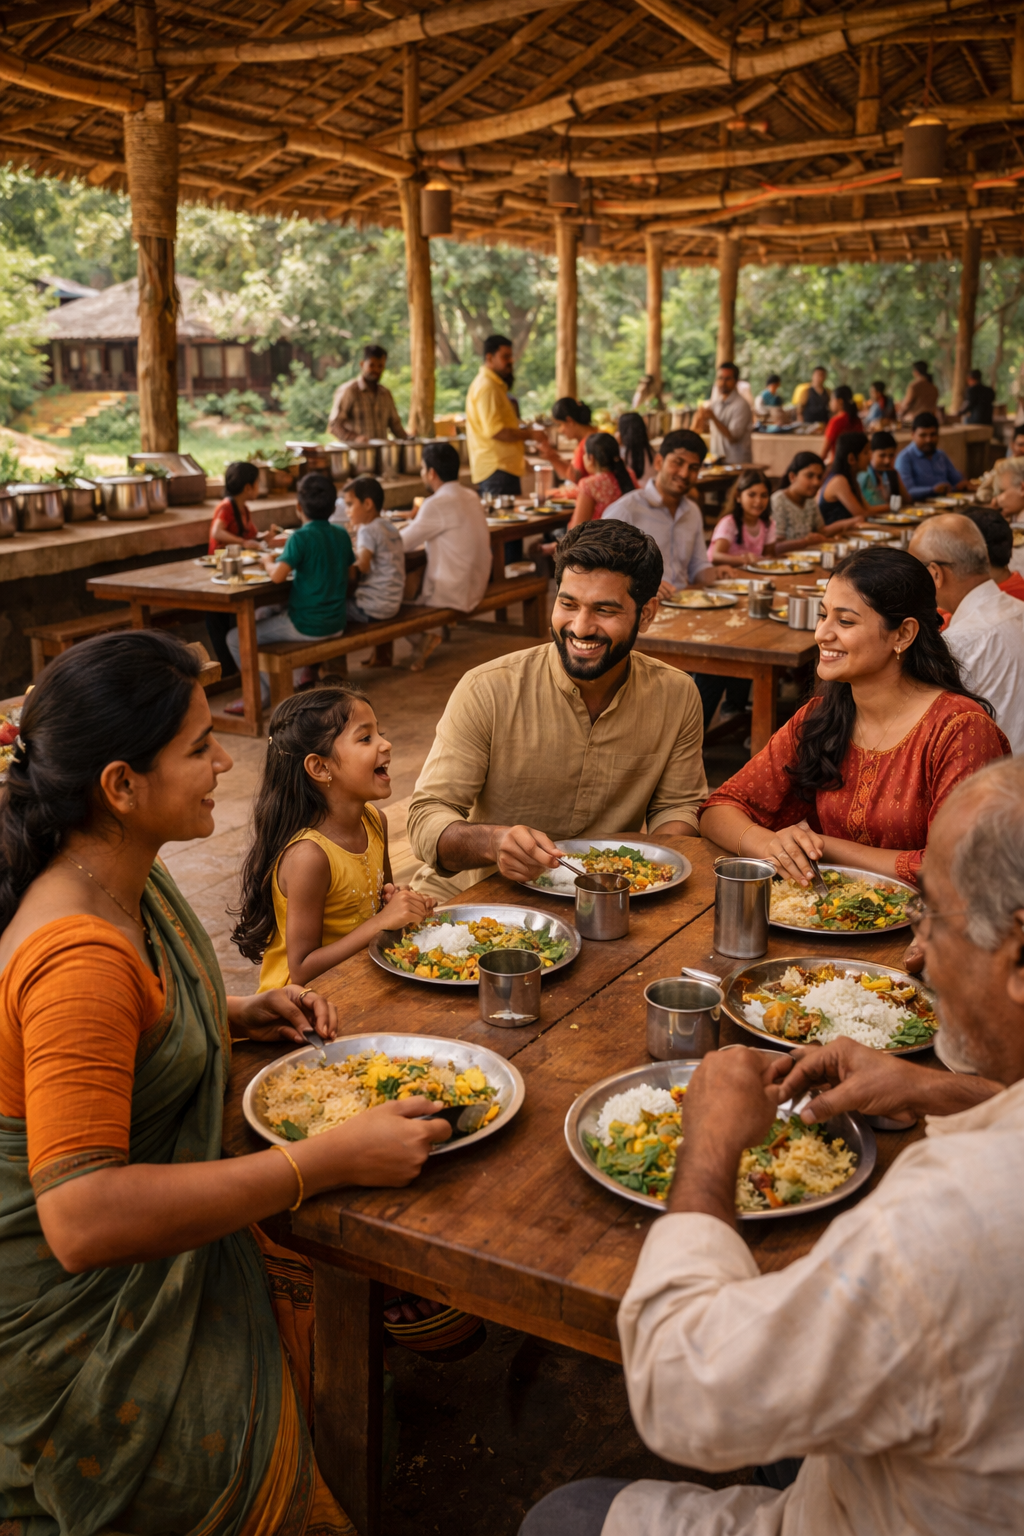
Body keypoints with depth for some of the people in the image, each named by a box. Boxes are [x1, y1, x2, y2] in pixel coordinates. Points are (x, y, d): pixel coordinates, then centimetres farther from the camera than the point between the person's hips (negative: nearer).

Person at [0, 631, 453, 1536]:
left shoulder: (132, 882, 0)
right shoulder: (77, 954, -32)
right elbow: (83, 1221, -36)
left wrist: (240, 1015, 2)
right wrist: (331, 1160, -33)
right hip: (88, 1323, -9)